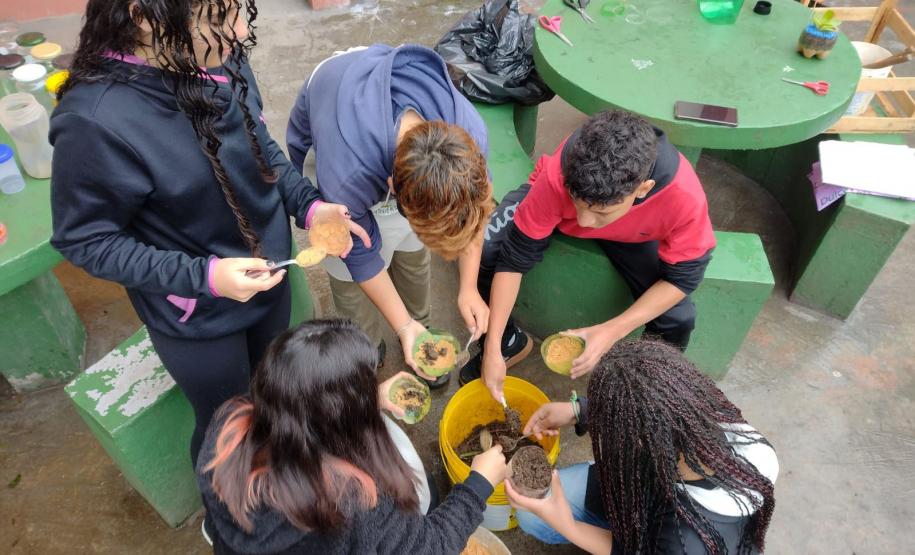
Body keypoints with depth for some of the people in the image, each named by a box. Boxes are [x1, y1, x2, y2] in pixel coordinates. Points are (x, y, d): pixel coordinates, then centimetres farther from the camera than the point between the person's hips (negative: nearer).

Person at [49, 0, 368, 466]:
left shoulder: (220, 58, -16)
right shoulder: (97, 120, -31)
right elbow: (85, 241, -18)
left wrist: (308, 204, -12)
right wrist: (204, 277, -27)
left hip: (267, 276, 6)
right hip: (196, 316, -5)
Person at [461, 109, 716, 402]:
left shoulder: (684, 197, -40)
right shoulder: (556, 179, -41)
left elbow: (682, 277, -23)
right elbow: (514, 258, -31)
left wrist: (611, 331, -33)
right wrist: (493, 349, -30)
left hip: (634, 233, 0)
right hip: (557, 200, 0)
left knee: (678, 318, -19)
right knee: (485, 249, -23)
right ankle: (507, 341, 8)